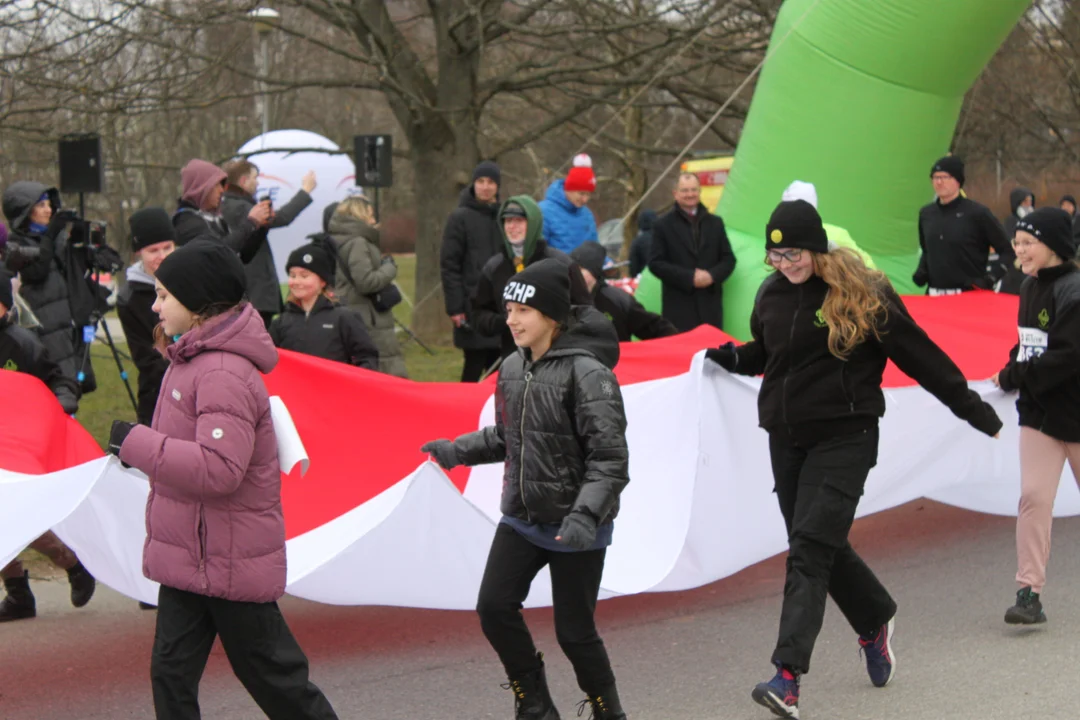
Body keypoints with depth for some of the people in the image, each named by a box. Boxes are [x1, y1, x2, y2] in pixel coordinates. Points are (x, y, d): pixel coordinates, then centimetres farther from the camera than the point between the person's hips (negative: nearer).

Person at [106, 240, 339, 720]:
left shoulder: (223, 373, -22)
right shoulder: (193, 360, 10)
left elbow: (219, 469, -31)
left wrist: (135, 443, -25)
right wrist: (138, 447, 8)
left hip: (231, 559, -9)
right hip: (190, 552, 9)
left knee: (269, 671, 5)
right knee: (171, 671, 6)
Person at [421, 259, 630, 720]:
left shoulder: (586, 372, -18)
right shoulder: (513, 369, 3)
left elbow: (610, 458, -21)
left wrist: (586, 514, -31)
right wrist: (458, 450, 8)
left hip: (575, 528, -6)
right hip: (522, 519, 7)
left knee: (574, 631, 0)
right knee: (494, 608, -1)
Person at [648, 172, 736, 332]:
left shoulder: (715, 223, 15)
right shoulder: (663, 226, 5)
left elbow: (728, 259, 13)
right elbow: (655, 263, -2)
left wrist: (712, 275, -9)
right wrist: (689, 277, -12)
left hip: (710, 305, 3)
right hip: (679, 307, -3)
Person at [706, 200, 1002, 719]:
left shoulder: (862, 293, -9)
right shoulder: (771, 295, 7)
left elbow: (919, 354, -4)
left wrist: (972, 408, 0)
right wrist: (731, 357, 7)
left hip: (843, 438, -6)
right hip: (786, 438, 6)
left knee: (810, 549, -16)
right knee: (824, 548, 14)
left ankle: (788, 677, -22)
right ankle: (875, 622, 41)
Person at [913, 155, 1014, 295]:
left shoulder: (977, 213, -6)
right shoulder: (926, 214, 11)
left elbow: (1008, 251, -3)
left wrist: (991, 278, -14)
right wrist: (921, 270, 9)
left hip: (969, 294, -5)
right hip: (934, 295, 5)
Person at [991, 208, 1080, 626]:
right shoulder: (1031, 288, 6)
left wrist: (1012, 378, -18)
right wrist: (1015, 369, 1)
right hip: (1039, 413, 6)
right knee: (1033, 496, -6)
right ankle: (1030, 593, -7)